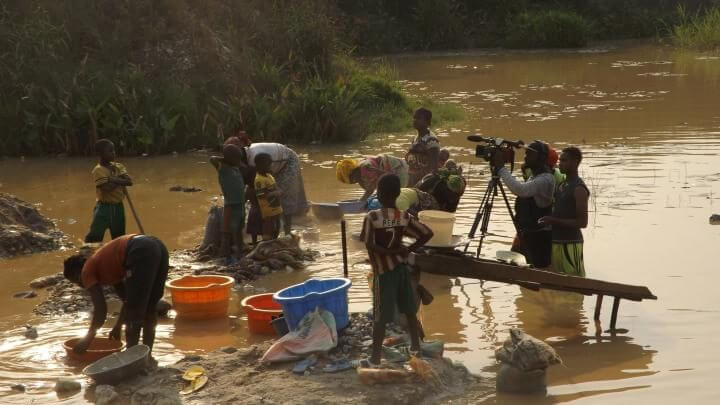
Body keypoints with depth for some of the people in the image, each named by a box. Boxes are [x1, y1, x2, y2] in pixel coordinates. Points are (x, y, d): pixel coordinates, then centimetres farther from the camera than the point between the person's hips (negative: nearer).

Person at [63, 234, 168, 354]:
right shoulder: (105, 264, 35)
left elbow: (101, 309, 7)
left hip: (141, 253, -9)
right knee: (149, 309, 20)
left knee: (133, 313, 4)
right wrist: (118, 327, 49)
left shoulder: (87, 271, 13)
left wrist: (88, 339, 18)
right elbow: (127, 299, 41)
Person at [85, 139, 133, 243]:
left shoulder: (118, 167, 6)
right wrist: (120, 181, -11)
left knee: (119, 237, 15)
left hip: (118, 207, 6)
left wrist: (115, 180, -19)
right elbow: (107, 188, -25)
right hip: (104, 207, -6)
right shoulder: (98, 170, -14)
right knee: (94, 236, -11)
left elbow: (129, 181, -6)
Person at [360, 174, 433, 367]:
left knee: (381, 316, 0)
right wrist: (408, 250, -4)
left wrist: (388, 252, -10)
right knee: (410, 310, 19)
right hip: (402, 268, 4)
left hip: (383, 271, -4)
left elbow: (370, 246, -23)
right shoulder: (405, 217, -4)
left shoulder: (372, 217, -16)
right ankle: (416, 346, 32)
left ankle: (375, 357, 4)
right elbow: (427, 234, -9)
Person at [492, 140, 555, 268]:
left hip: (539, 238, -10)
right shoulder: (533, 177, 14)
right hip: (525, 235, 10)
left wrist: (501, 168, -25)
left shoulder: (545, 179, -19)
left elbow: (519, 189, -31)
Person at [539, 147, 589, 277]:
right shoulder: (562, 185, 14)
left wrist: (554, 221, -21)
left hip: (570, 244, -9)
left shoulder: (579, 189, -13)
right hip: (556, 241, 9)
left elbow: (582, 222, -18)